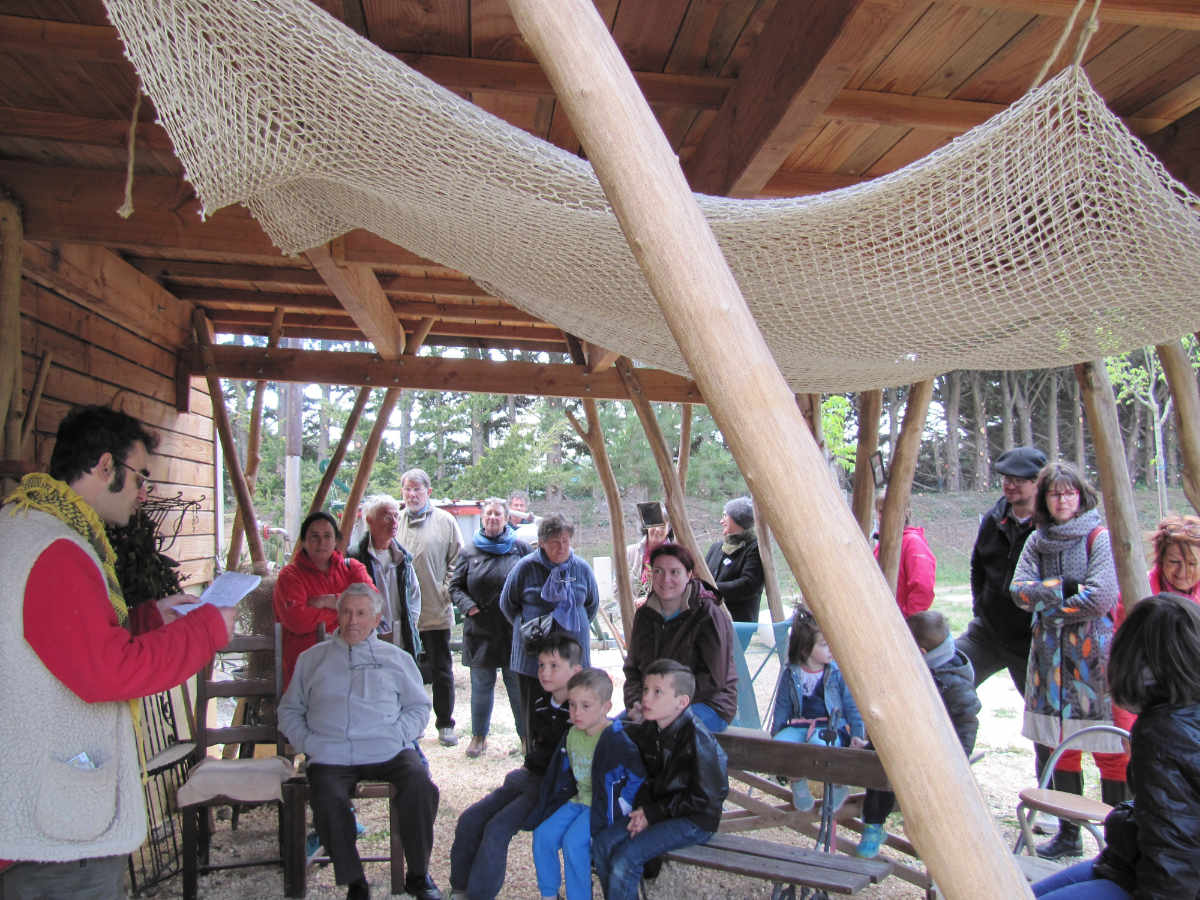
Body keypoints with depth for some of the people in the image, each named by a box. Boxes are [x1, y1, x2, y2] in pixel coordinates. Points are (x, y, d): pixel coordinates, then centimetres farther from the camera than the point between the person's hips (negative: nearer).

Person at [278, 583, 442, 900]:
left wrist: (398, 736, -2)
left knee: (421, 788, -26)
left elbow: (419, 707, 16)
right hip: (330, 756, 0)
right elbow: (289, 710, 19)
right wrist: (307, 742, 1)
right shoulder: (312, 659, 20)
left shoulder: (396, 658, 18)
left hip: (388, 752, 0)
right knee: (328, 802, -30)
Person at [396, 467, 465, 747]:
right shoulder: (395, 522, 5)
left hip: (436, 611, -2)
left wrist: (448, 591, -7)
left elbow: (457, 561, 2)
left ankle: (445, 724, 21)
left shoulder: (444, 521, 0)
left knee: (441, 670, 8)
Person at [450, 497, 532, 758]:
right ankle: (479, 735, 25)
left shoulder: (520, 548, 3)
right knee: (481, 685, 10)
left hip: (514, 630, -1)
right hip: (480, 631, 1)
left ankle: (526, 735, 17)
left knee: (519, 685, 4)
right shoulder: (469, 552, 5)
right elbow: (455, 587, 8)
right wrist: (468, 606, -9)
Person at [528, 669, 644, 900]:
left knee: (573, 842, -25)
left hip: (604, 805, -7)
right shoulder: (572, 735, 4)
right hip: (578, 799, 7)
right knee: (543, 834, -7)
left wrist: (619, 807, -13)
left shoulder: (616, 740, -20)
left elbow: (638, 777, -14)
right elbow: (565, 770, 21)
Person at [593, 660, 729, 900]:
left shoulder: (697, 738, -22)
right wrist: (643, 808, -5)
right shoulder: (647, 730, 2)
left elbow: (705, 798, -19)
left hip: (696, 820, -8)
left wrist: (655, 813, -16)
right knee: (602, 843, -6)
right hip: (659, 811, 8)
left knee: (625, 858, -21)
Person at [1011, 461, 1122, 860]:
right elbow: (1019, 590, 0)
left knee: (1109, 750, -2)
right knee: (1057, 747, 10)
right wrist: (1065, 589, -13)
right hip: (1049, 654, 5)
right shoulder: (1037, 540, 10)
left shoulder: (1099, 537, -5)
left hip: (1094, 654, -5)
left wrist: (1051, 607, -5)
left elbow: (1100, 596, -15)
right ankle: (1068, 834, 22)